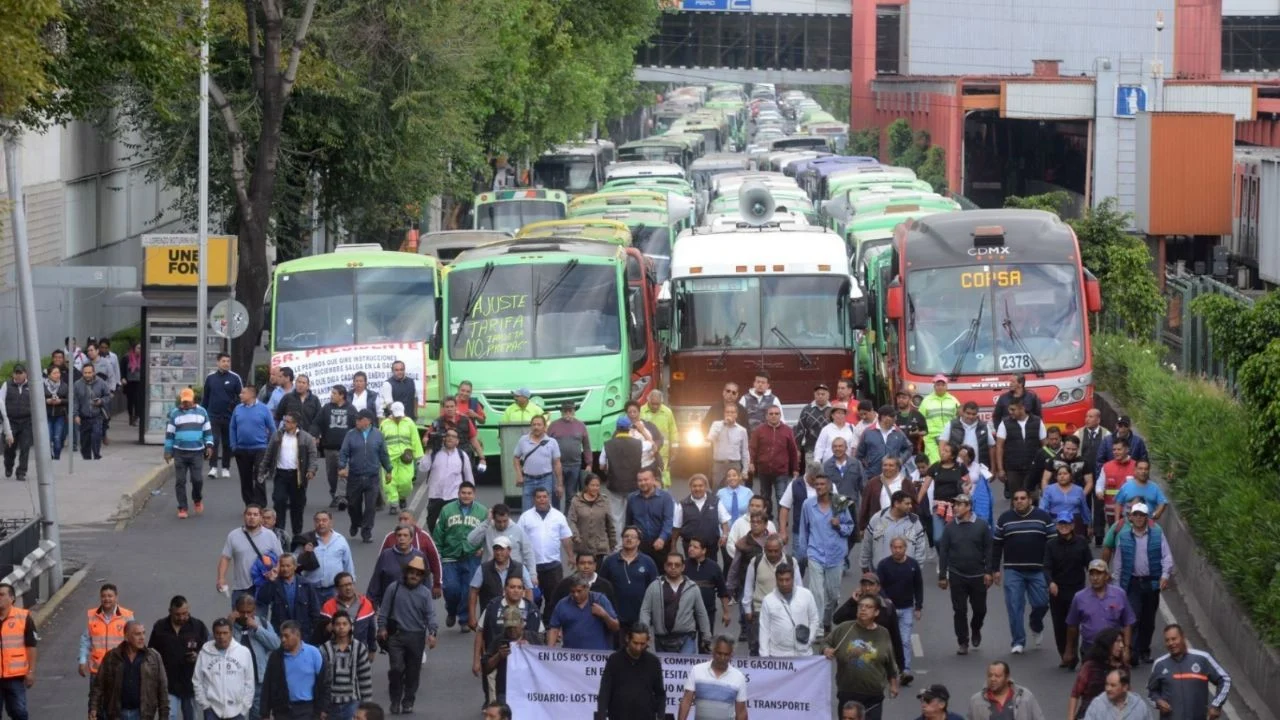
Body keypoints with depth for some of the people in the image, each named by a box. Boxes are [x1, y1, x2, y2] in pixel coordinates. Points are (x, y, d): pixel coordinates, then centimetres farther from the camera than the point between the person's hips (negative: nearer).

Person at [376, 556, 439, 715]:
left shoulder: (425, 593, 3)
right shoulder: (394, 588, 2)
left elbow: (430, 615, -3)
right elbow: (384, 610, 6)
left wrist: (432, 633, -15)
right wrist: (382, 627, 0)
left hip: (417, 637, 1)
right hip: (396, 635, -1)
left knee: (413, 671, 6)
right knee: (397, 668, -10)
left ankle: (408, 702, 18)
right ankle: (395, 701, 3)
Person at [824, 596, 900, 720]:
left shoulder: (883, 634, 3)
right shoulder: (843, 629, -2)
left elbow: (890, 663, 13)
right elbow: (826, 644, 9)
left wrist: (893, 684, 18)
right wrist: (826, 650, -14)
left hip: (873, 696, 0)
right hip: (847, 694, 0)